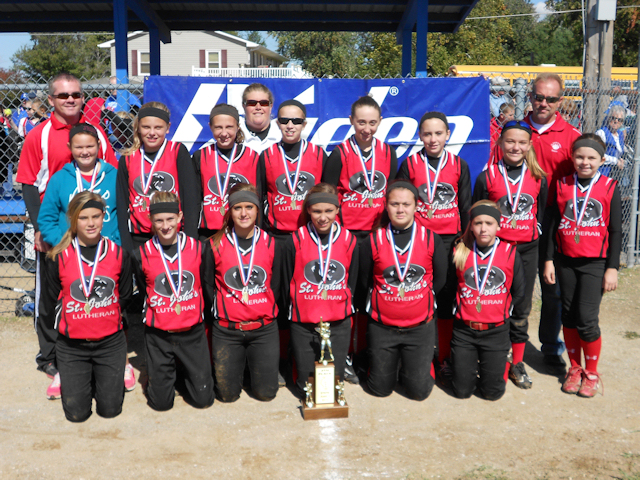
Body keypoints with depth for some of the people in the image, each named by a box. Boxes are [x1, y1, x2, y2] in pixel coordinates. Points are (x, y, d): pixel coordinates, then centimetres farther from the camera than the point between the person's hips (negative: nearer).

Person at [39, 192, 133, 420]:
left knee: (110, 408, 3)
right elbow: (49, 305, 2)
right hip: (71, 346, -1)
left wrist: (106, 319, 4)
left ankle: (102, 378, 33)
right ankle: (66, 375, 31)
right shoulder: (60, 257, -8)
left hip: (110, 342, 1)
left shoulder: (118, 254, -3)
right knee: (77, 413, 2)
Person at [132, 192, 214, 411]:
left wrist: (198, 315, 7)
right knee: (160, 402, 3)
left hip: (192, 333, 1)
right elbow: (140, 294, 8)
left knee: (203, 398, 4)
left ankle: (185, 370, 33)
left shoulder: (197, 248, -3)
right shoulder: (142, 254, -5)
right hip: (158, 336, 0)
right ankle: (168, 373, 34)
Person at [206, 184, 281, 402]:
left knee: (266, 393, 5)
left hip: (264, 329, 1)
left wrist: (264, 310, 0)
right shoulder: (216, 244, -4)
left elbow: (275, 284, 7)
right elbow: (207, 284, 3)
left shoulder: (270, 243, 0)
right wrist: (219, 310, -2)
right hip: (226, 330, -1)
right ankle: (236, 363, 36)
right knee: (227, 394, 5)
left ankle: (254, 362, 35)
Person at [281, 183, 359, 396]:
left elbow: (352, 283, 8)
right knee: (306, 385, 5)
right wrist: (296, 311, 5)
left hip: (339, 324, 1)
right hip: (303, 325, -1)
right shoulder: (295, 241, -5)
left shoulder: (349, 240, 0)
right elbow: (287, 283, 3)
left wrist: (343, 310, 3)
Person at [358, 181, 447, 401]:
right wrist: (385, 299, 3)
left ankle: (419, 363, 34)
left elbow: (439, 278, 6)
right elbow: (365, 280, 5)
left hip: (420, 327, 0)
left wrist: (421, 299, 3)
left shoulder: (430, 239, -3)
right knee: (380, 388, 10)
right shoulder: (374, 240, -5)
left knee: (419, 390, 3)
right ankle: (387, 362, 41)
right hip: (382, 327, 0)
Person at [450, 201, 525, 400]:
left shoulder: (510, 254, -3)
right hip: (464, 330, 1)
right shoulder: (460, 252, -2)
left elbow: (519, 293, 6)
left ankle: (498, 363, 32)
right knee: (462, 390, 4)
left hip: (496, 331, 0)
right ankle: (468, 362, 34)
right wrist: (459, 308, 1)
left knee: (493, 391, 2)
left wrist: (502, 310, 2)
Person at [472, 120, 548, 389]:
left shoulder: (539, 178, 4)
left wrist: (541, 253, 8)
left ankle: (517, 363, 21)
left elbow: (541, 215, 10)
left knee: (522, 308, 8)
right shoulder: (487, 176, -2)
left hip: (527, 249, 2)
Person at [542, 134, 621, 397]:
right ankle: (575, 368, 26)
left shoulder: (610, 188, -2)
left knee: (586, 318, -7)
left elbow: (615, 231, -1)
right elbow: (553, 224, 6)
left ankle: (591, 373, 13)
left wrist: (612, 268, -5)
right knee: (569, 316, 9)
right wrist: (548, 260, 3)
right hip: (565, 261, 3)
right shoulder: (562, 185, 3)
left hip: (595, 263, -3)